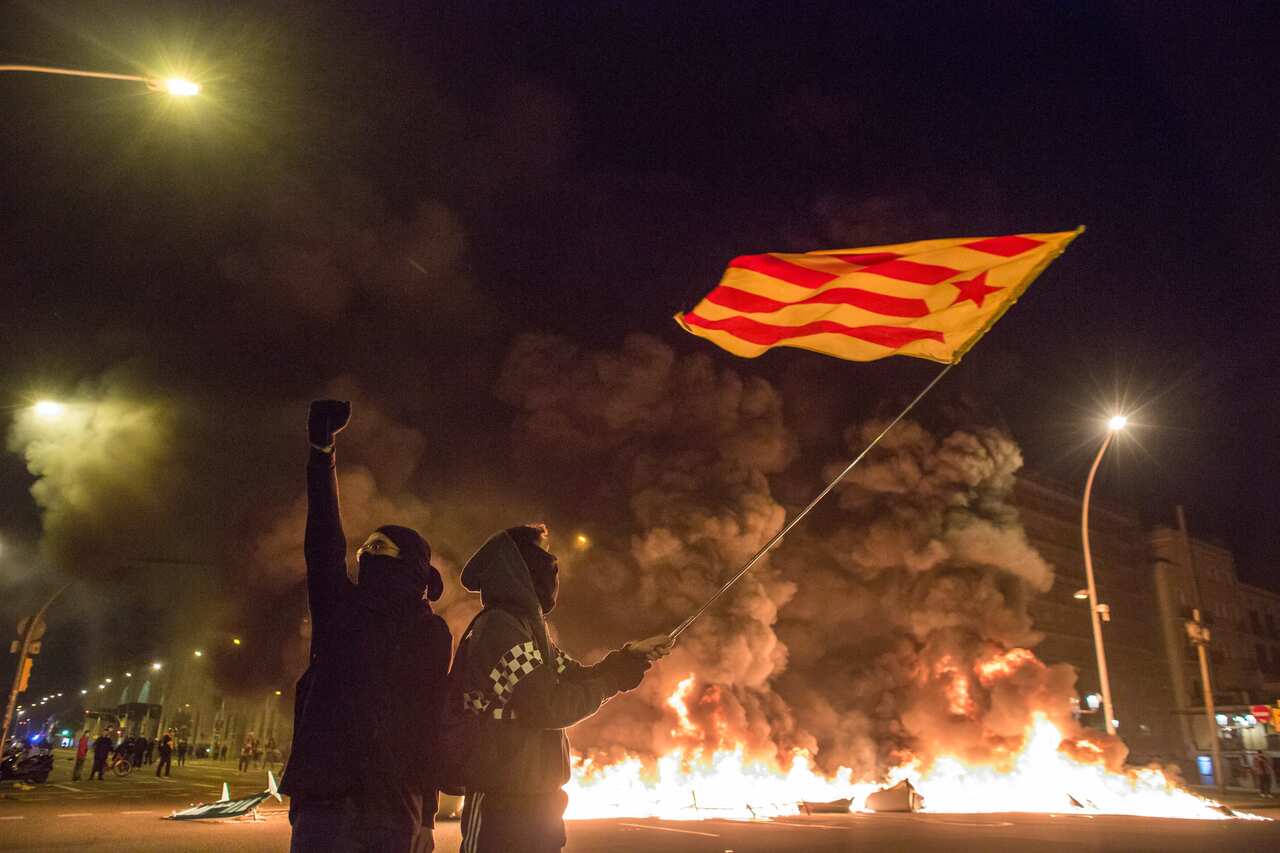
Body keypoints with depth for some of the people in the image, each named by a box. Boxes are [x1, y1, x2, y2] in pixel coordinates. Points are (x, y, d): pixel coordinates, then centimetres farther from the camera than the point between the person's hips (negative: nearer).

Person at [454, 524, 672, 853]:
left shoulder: (525, 626, 13)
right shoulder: (499, 627, -17)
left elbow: (576, 677, 17)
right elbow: (549, 709, -22)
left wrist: (633, 654, 5)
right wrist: (608, 684, -8)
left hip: (533, 798, 9)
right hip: (506, 803, -9)